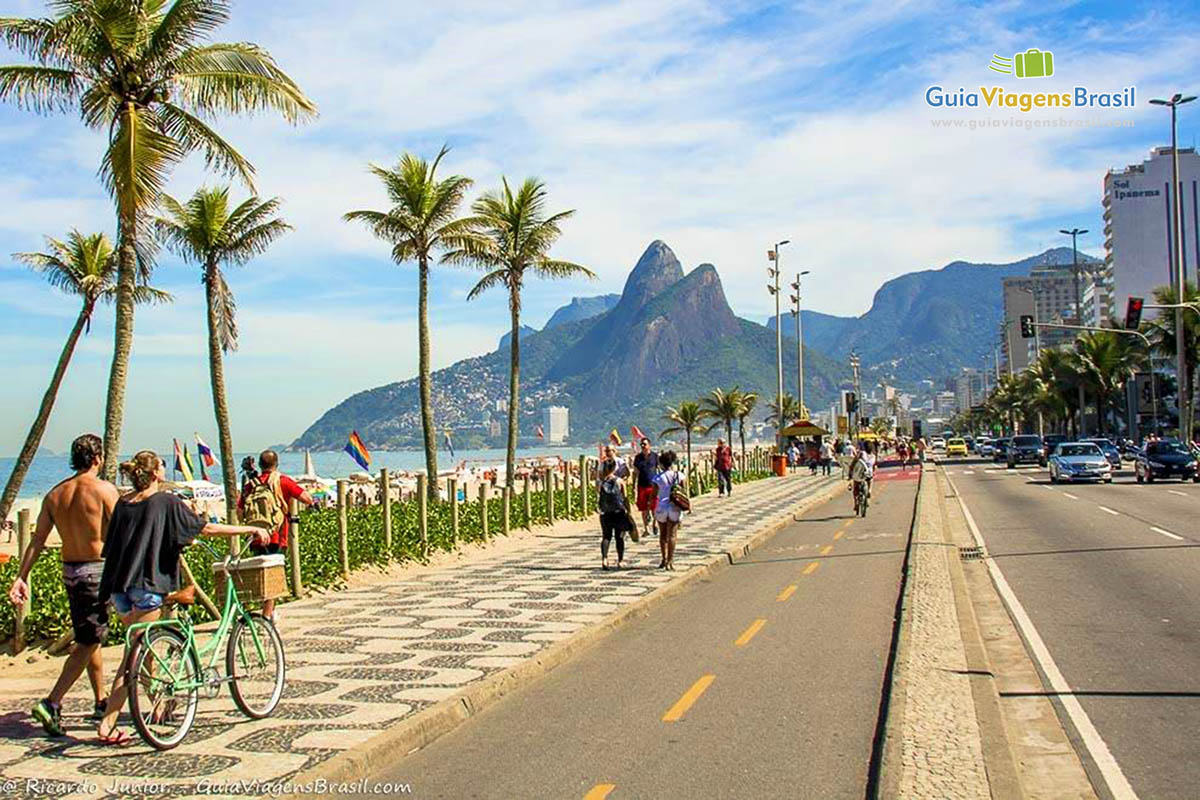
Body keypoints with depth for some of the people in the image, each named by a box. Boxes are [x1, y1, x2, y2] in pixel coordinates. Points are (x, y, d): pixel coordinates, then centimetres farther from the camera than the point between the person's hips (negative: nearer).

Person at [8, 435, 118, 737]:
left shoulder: (55, 494, 6)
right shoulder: (103, 489, -12)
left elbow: (37, 541, 5)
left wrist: (21, 578, 8)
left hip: (70, 572, 7)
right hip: (97, 570, -7)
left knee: (88, 638, 18)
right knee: (87, 643, -2)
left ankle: (101, 702, 27)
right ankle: (51, 703, -11)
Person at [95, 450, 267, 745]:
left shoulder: (122, 503, 10)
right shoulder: (166, 502, -8)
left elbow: (110, 548, 15)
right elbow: (208, 528, -8)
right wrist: (252, 529, 1)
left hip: (119, 587, 7)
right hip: (146, 585, -7)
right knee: (134, 656, -4)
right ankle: (107, 724, -8)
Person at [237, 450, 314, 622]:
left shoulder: (250, 484, 8)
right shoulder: (282, 481, -2)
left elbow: (239, 512, 6)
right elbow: (308, 499, -8)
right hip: (275, 537, -4)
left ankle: (270, 610, 26)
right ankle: (267, 615, -8)